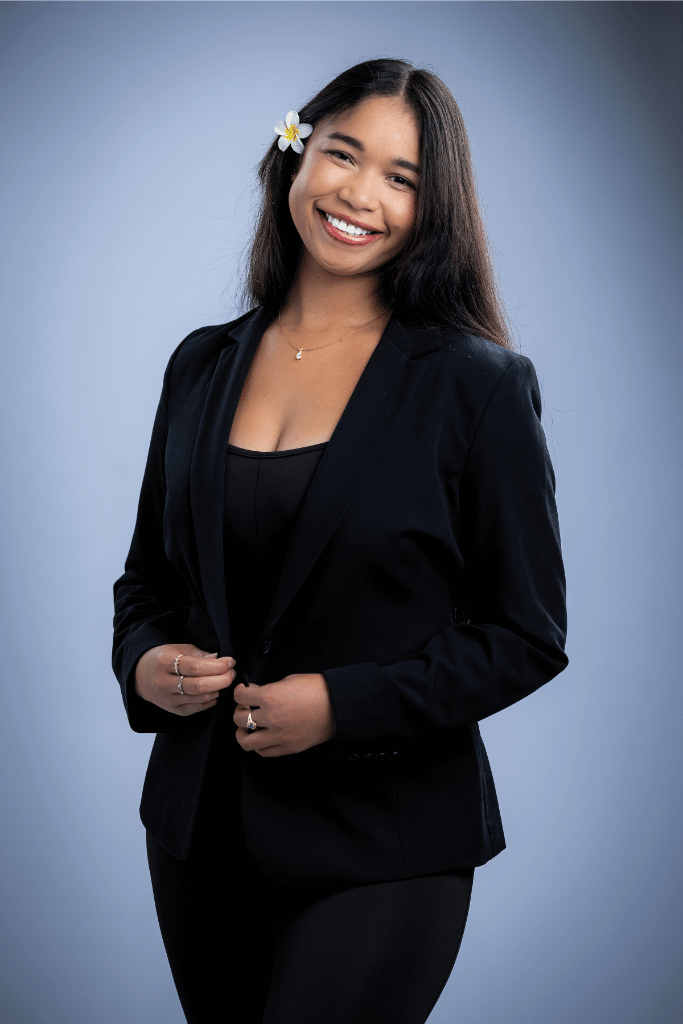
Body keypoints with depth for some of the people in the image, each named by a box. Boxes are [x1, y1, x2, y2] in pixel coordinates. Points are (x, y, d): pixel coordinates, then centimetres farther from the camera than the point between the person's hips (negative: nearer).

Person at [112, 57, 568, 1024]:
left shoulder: (479, 384, -8)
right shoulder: (203, 365, 6)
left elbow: (527, 633, -7)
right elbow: (148, 573, 15)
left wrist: (345, 706, -17)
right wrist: (144, 662, -7)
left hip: (381, 849, -4)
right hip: (199, 826, 5)